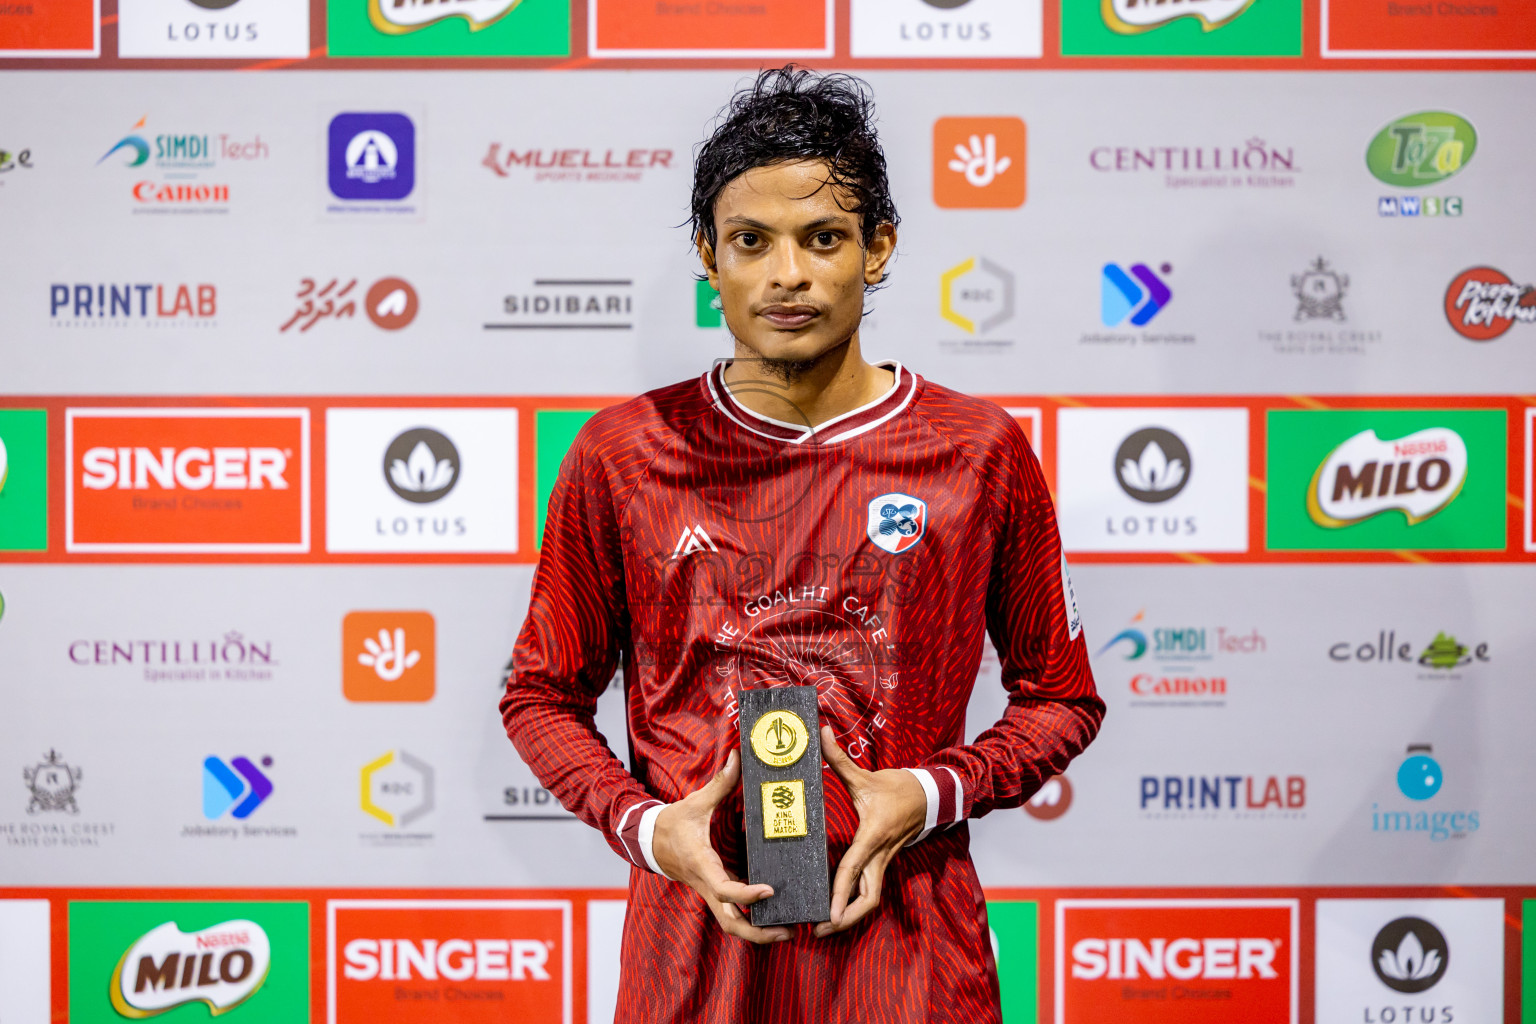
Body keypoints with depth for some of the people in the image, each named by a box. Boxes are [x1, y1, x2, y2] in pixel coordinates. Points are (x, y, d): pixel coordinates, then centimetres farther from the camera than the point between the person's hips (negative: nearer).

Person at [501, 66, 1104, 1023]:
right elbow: (542, 695, 8)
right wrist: (646, 826, -8)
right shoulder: (623, 454, 0)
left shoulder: (982, 452, -1)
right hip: (694, 936, 1)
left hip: (904, 943, 0)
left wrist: (929, 796, -9)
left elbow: (1062, 699, 7)